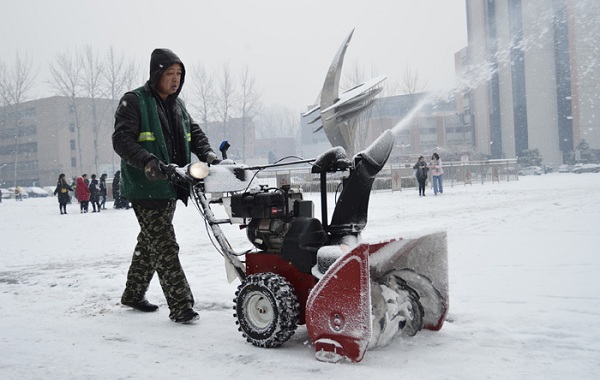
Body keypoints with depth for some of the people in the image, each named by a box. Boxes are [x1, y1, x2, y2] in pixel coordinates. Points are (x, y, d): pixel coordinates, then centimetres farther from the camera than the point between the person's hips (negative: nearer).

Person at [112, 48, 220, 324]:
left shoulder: (176, 104, 15)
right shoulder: (134, 102, -9)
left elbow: (194, 133, 20)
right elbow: (121, 140, -17)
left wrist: (207, 153, -1)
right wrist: (147, 161, -33)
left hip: (169, 188, 8)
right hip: (146, 188, -8)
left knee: (149, 244, 18)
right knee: (165, 248, -10)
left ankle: (133, 294, 34)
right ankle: (181, 306, -7)